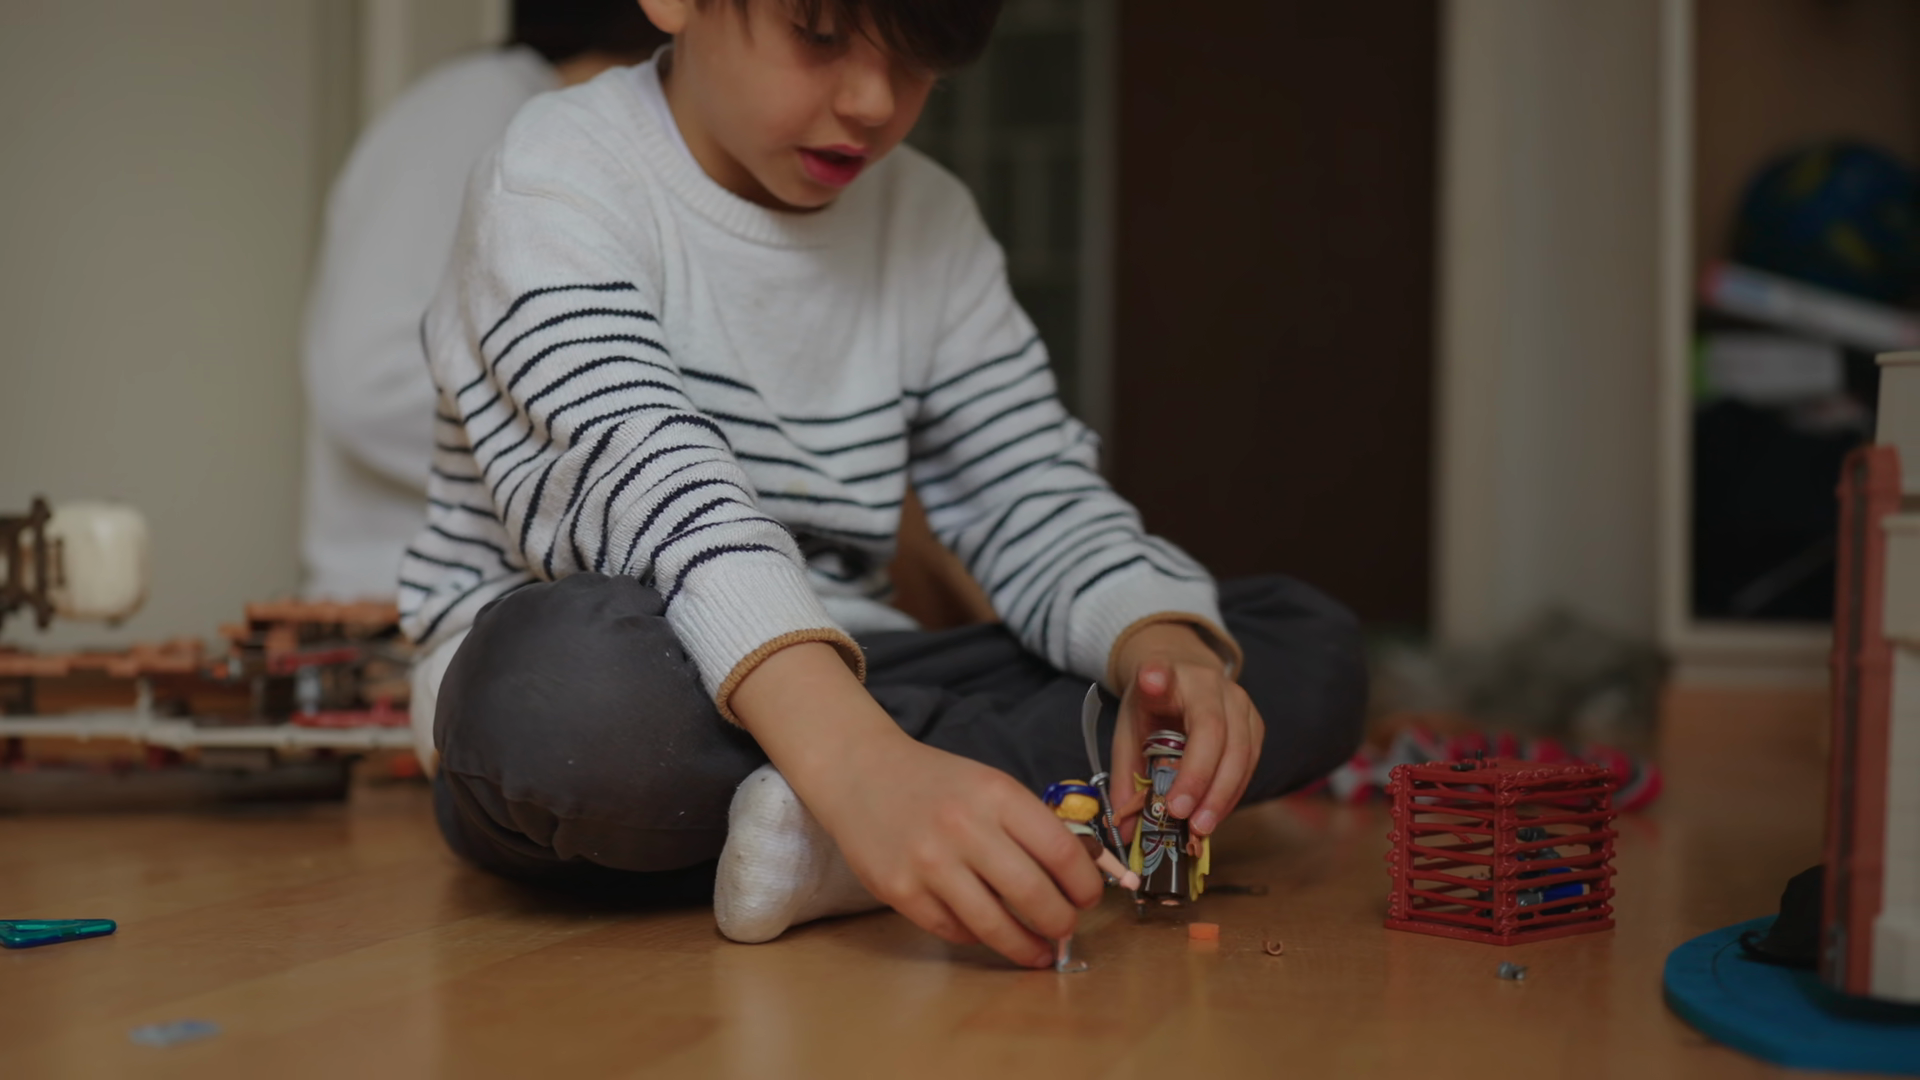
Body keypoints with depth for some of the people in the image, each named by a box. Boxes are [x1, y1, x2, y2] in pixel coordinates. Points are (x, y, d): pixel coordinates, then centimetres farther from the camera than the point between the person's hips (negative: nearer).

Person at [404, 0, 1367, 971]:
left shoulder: (929, 223, 8)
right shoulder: (557, 178, -12)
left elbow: (1039, 500, 2)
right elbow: (644, 478, -30)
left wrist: (1164, 650, -23)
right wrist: (858, 763, -47)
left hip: (836, 687, 6)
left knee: (1309, 645, -7)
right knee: (579, 687, -43)